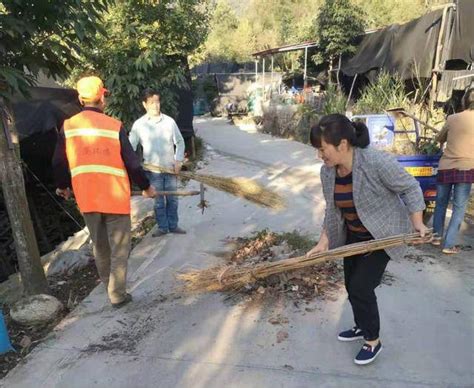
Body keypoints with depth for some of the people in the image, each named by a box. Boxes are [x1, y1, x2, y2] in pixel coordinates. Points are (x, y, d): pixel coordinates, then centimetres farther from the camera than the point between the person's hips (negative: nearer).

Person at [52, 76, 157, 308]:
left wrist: (63, 186, 25)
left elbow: (58, 163, 6)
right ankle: (118, 295, 15)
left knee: (100, 248, 21)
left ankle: (110, 287, 39)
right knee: (119, 249, 9)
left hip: (87, 200, 4)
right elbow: (132, 163, -7)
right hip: (115, 198, -4)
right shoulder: (114, 126, -9)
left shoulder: (68, 126, 0)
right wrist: (146, 187, 8)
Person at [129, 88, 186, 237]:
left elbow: (180, 142, 5)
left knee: (172, 199, 10)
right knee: (158, 200, 7)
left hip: (170, 168, 1)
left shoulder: (169, 121, -2)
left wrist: (178, 161, -3)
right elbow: (131, 146, -3)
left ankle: (173, 225, 23)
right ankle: (162, 227, 20)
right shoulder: (139, 124, -4)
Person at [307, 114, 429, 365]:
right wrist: (324, 241, -1)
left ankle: (373, 341, 18)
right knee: (352, 285, 14)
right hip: (353, 235, 6)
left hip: (382, 235, -6)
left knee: (360, 287, -6)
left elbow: (409, 187, -15)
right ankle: (362, 327, 39)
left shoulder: (377, 162, -30)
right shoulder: (327, 172, -10)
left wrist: (417, 223, -16)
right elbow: (332, 210, 1)